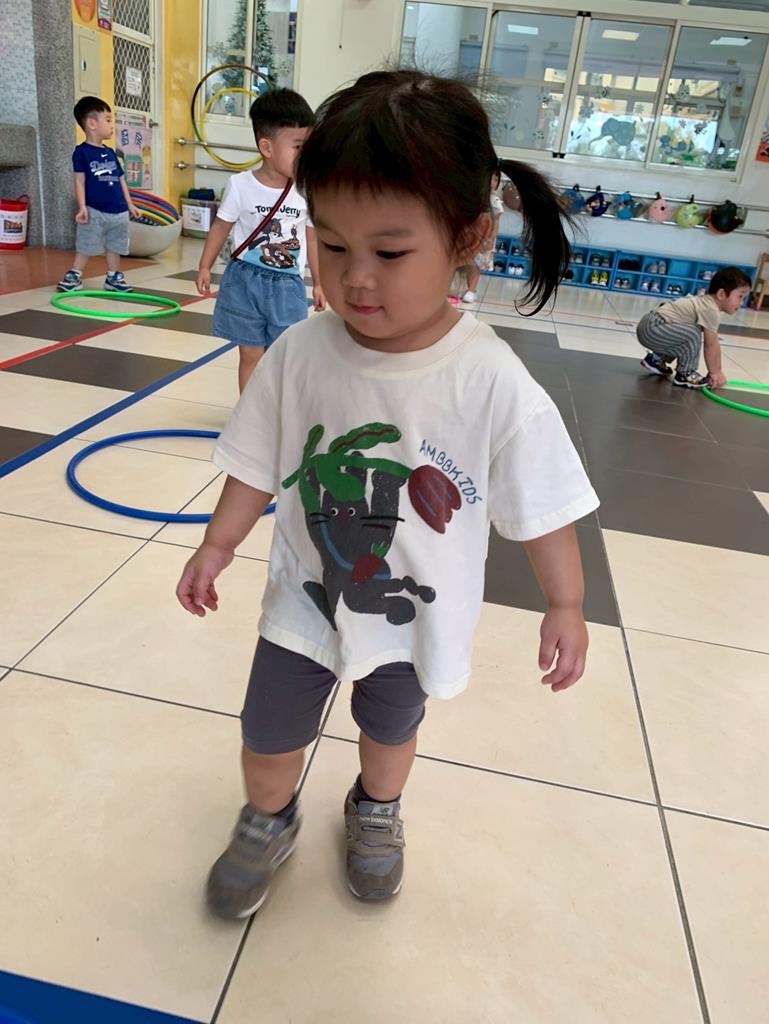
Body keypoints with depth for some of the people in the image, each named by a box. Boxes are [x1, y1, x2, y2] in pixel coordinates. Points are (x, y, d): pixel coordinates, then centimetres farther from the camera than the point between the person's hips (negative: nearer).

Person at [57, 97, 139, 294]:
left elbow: (121, 180, 17)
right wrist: (82, 207, -15)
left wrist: (130, 204, 16)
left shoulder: (111, 153, 13)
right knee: (85, 246, -1)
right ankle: (74, 276, 8)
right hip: (94, 211, -6)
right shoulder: (82, 152, -5)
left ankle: (113, 277, 21)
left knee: (115, 247, 11)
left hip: (119, 211, 6)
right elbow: (80, 181, -8)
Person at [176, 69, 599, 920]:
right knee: (269, 735, 18)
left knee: (391, 727, 27)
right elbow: (258, 463, -4)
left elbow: (542, 504, -14)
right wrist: (219, 544, 1)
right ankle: (269, 822, 53)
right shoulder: (298, 354, -20)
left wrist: (565, 605, -7)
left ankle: (376, 812, 60)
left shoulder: (492, 382, -26)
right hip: (303, 603, 1)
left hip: (415, 620, -1)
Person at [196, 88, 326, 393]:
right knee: (251, 354, 8)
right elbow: (221, 227, 4)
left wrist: (318, 282, 10)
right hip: (246, 280, -1)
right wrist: (205, 267, 6)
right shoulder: (241, 185, -8)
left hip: (287, 285, 1)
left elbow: (312, 238, 7)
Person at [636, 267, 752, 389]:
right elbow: (711, 346, -12)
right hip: (653, 328, -11)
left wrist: (717, 371, 16)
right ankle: (684, 375, -8)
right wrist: (715, 372, -2)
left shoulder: (707, 302, 15)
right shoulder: (711, 310, -15)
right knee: (693, 335, -24)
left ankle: (656, 360, 31)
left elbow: (714, 343, 16)